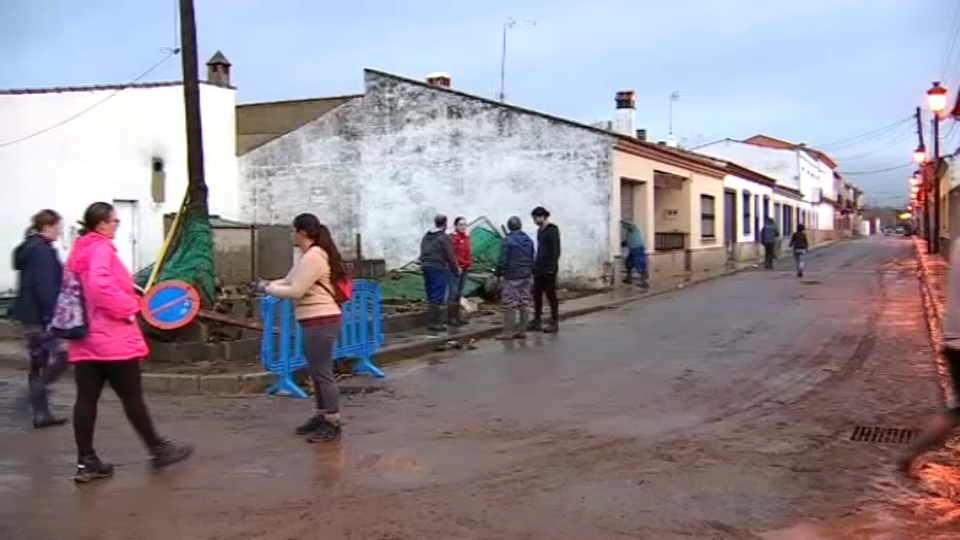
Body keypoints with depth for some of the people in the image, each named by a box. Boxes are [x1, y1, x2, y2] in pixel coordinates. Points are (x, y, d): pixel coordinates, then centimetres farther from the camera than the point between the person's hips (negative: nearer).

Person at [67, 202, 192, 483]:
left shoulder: (80, 249, 16)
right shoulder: (100, 248, -14)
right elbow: (100, 284, -30)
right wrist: (128, 308, -20)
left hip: (84, 338, 9)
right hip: (112, 338, -9)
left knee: (86, 398, 6)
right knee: (132, 396, 1)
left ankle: (86, 462, 9)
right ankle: (158, 450, 13)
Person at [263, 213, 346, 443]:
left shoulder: (313, 257, -18)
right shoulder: (310, 256, 15)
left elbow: (296, 291, -20)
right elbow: (290, 280, 20)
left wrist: (270, 289, -7)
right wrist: (269, 284, 5)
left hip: (321, 321, -11)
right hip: (318, 321, 11)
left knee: (323, 372, -5)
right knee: (317, 371, 17)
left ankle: (333, 425, 1)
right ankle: (321, 416, 28)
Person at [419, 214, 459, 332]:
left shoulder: (426, 237, 14)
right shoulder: (444, 237, -11)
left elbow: (423, 254, 14)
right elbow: (450, 256, -11)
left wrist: (425, 265, 17)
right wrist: (456, 270, 0)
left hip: (426, 268, 8)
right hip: (440, 269, -8)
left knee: (431, 297, 14)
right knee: (439, 298, -4)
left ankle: (430, 322, 19)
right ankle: (436, 323, -4)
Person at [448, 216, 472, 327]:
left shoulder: (467, 236, 13)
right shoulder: (453, 237, -12)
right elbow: (451, 254, -15)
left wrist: (469, 264, 11)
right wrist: (456, 267, -17)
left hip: (465, 268, 8)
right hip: (456, 269, -8)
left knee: (460, 293, 13)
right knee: (454, 293, -6)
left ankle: (458, 316, 20)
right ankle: (451, 318, -2)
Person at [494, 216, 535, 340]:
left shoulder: (507, 241, -12)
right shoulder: (528, 240, 9)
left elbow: (502, 260, -14)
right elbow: (532, 259, 13)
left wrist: (498, 273, -6)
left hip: (511, 277, -6)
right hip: (526, 276, 7)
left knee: (510, 304, -3)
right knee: (524, 303, 9)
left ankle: (508, 332, -3)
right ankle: (521, 331, 13)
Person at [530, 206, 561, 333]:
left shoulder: (552, 230, -10)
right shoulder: (540, 231, 15)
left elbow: (556, 250, -16)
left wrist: (552, 267, -20)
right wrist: (535, 265, 15)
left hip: (548, 269, -8)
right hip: (539, 269, 8)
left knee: (551, 295, -2)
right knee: (536, 295, 9)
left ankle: (554, 322, 3)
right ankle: (537, 320, 16)